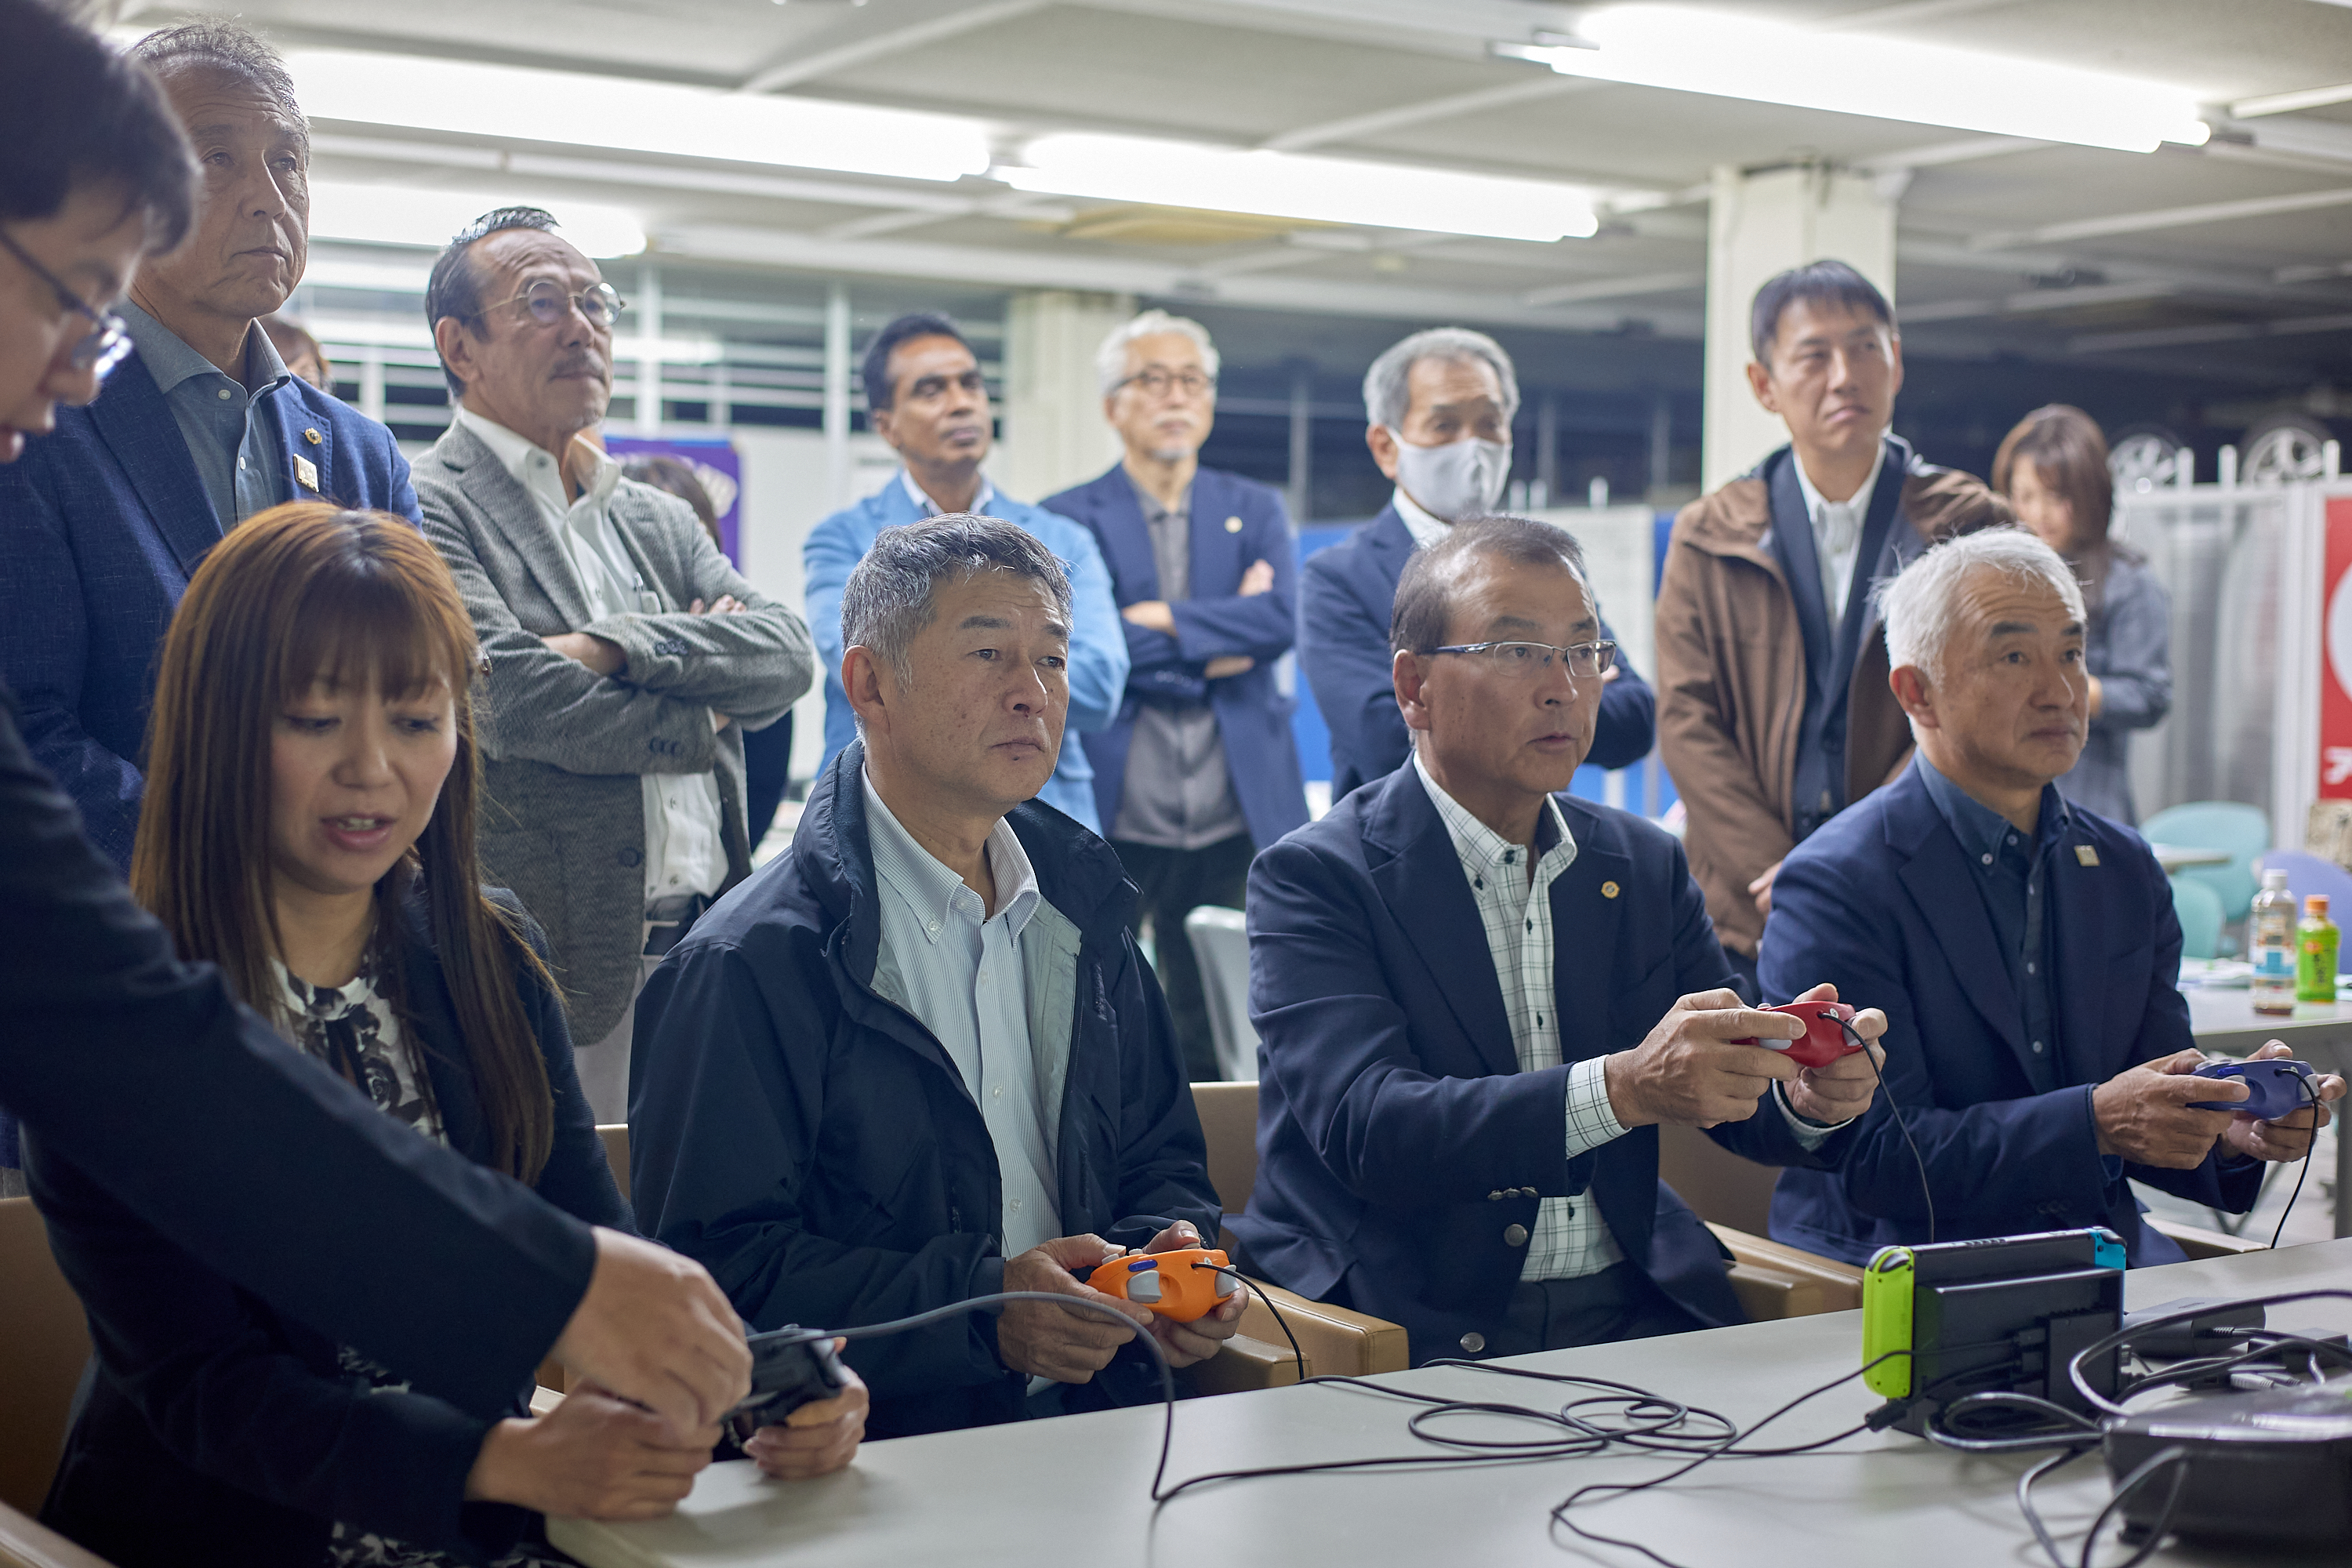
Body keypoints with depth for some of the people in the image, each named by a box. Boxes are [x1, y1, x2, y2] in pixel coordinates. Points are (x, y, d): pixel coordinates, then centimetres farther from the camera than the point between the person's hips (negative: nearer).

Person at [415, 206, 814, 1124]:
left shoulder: (659, 522, 18)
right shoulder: (425, 511, -4)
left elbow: (787, 653, 3)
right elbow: (507, 695, -17)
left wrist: (617, 646, -13)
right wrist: (703, 718, -3)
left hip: (709, 946, 6)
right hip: (550, 970, -6)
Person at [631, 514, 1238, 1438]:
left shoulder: (1079, 905, 15)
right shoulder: (749, 964, -7)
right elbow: (720, 1266, -13)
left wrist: (1171, 1251, 1)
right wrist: (979, 1309, -21)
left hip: (1095, 1413, 5)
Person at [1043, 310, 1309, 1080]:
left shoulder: (1256, 512, 13)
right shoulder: (1068, 519, 3)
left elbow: (1282, 620, -5)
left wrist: (1165, 620, -11)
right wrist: (1221, 640, -9)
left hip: (1236, 820, 3)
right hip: (1108, 822, -3)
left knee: (1213, 1047, 8)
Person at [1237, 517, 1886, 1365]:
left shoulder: (1646, 865, 13)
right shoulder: (1311, 878, -5)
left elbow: (1732, 1093, 10)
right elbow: (1367, 1129, -20)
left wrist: (1811, 1095, -15)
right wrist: (1624, 1087, -33)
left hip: (1631, 1317, 6)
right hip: (1419, 1328, -5)